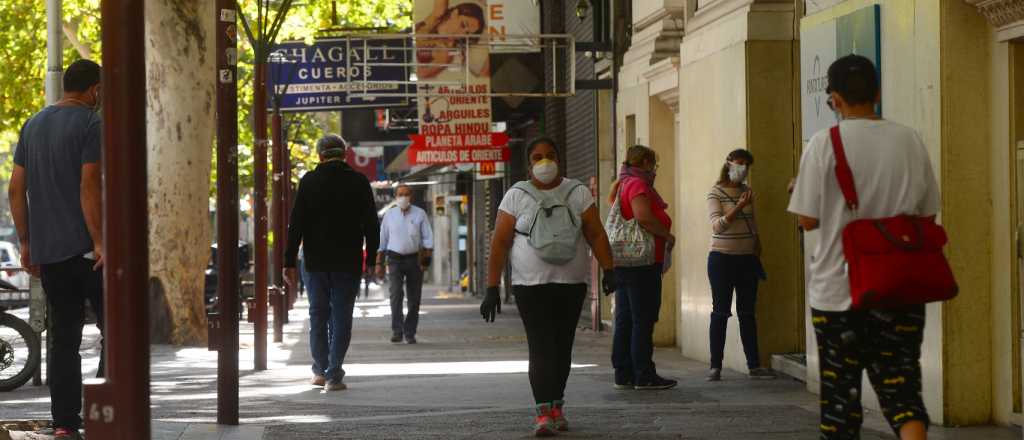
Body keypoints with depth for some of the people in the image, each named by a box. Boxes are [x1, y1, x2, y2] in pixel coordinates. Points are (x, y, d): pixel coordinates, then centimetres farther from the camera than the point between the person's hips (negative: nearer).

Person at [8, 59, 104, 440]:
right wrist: (100, 242, -17)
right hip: (84, 247, -7)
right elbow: (89, 187, -17)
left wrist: (26, 244, 17)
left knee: (64, 337, 8)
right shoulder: (91, 124, -8)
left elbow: (16, 189, 14)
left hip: (46, 251, 7)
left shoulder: (33, 125, 15)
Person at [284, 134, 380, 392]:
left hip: (316, 262, 1)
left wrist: (289, 262, -1)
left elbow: (296, 225, -3)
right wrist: (371, 259, 10)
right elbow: (371, 225, 2)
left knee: (318, 315, 14)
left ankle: (320, 371, 19)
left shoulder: (309, 181, -1)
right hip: (348, 263, -1)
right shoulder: (359, 182, 0)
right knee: (341, 317, 2)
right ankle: (334, 375, -4)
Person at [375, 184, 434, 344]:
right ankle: (397, 331, -18)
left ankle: (410, 333, 13)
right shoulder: (389, 215, 6)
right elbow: (382, 240, 10)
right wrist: (379, 263, 6)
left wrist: (427, 259, -11)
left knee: (414, 298, 3)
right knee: (396, 294, -16)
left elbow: (428, 238, 1)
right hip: (395, 259, 0)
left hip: (414, 259, 1)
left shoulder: (420, 214, 3)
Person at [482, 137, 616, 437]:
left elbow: (596, 234, 2)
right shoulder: (516, 196, 1)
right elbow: (500, 243, -1)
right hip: (531, 285, -2)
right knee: (541, 347, -11)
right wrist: (492, 288, -6)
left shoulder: (577, 193, 5)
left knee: (562, 347, 7)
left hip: (571, 283, 2)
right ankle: (544, 412, -16)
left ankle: (557, 405, 21)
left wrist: (608, 270, -11)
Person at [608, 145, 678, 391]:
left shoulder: (622, 184, 17)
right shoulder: (638, 185, -12)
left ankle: (623, 374, 13)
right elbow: (643, 216, -26)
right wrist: (667, 235, -14)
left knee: (624, 320, 10)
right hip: (643, 262, -10)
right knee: (643, 320, -5)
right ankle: (644, 375, -4)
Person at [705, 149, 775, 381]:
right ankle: (715, 366, 0)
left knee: (748, 313, 6)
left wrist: (757, 256, 15)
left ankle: (754, 365, 8)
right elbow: (718, 226, -17)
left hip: (747, 259, 5)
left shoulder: (747, 192, 11)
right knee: (721, 312, -3)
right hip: (722, 258, -5)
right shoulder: (716, 193, -6)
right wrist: (739, 207, -28)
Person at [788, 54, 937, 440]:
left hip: (837, 290, -2)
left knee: (840, 394, 10)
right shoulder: (910, 141, 1)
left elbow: (808, 220, -7)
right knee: (902, 391, 2)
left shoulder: (824, 144, -10)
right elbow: (928, 214, 8)